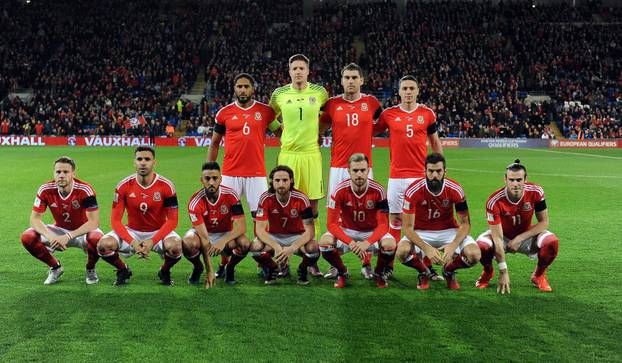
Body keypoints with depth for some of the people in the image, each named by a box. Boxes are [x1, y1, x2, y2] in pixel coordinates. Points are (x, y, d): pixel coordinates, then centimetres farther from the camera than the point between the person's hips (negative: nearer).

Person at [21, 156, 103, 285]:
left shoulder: (84, 190, -24)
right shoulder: (46, 190, -15)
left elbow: (94, 222, -28)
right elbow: (35, 219, -13)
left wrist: (68, 236, -37)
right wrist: (50, 236, -32)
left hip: (82, 231, -3)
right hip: (59, 230, 3)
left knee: (97, 238, -37)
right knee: (27, 237, -19)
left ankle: (90, 269, -2)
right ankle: (55, 267, 6)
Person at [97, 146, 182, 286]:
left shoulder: (166, 186, -13)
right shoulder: (124, 186, -10)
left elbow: (172, 220, -12)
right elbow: (115, 220, -9)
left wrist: (152, 241, -24)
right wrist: (132, 242, -23)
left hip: (158, 232, -1)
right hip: (132, 232, 2)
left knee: (174, 247, -34)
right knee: (104, 245, -24)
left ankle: (165, 272, 3)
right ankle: (123, 271, 9)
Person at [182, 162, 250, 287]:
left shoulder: (231, 195, -19)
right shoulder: (195, 202, -24)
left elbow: (241, 226, -23)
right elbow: (204, 238, -28)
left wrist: (223, 241, -41)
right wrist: (210, 271, -33)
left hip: (226, 234, 1)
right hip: (202, 232, -1)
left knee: (244, 243, -31)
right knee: (188, 243, -34)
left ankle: (230, 268, 2)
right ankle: (198, 267, 1)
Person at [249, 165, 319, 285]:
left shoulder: (301, 199, -20)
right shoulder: (266, 198, -17)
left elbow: (309, 231, -21)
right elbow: (260, 229, -20)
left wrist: (292, 249, -37)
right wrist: (276, 247, -36)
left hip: (297, 237, -1)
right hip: (273, 237, 1)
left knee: (313, 248, -33)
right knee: (255, 247, -30)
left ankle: (302, 270, 3)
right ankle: (271, 269, 4)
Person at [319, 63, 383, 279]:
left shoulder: (371, 103, 6)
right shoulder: (332, 104, 6)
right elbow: (319, 130, 15)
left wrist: (363, 135, 10)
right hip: (338, 168, 0)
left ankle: (367, 264, 9)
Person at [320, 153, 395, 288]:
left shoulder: (378, 191, -19)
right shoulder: (340, 190, -18)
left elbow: (383, 224, -19)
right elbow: (331, 223, -19)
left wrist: (367, 242, -37)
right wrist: (350, 242, -34)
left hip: (372, 232, 0)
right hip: (346, 231, 0)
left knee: (390, 244, -30)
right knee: (325, 242, -28)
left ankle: (379, 274, 4)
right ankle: (342, 273, 2)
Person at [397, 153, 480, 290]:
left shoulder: (455, 190, -16)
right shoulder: (413, 191, -20)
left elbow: (465, 223, -10)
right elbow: (408, 227, -17)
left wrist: (453, 245, -28)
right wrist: (426, 248, -32)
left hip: (448, 231, 1)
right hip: (421, 233, -1)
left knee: (474, 255, -24)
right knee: (402, 251, -32)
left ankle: (449, 271, 11)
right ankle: (424, 272, 4)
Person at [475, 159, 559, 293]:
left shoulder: (535, 192, -21)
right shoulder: (494, 201, -29)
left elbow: (543, 222, -12)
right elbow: (498, 238, -28)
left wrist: (519, 238, -23)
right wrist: (503, 271, -32)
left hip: (526, 235, 2)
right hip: (503, 236, -2)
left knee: (551, 241, -28)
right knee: (481, 245, -33)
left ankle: (539, 276, 3)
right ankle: (488, 272, 4)